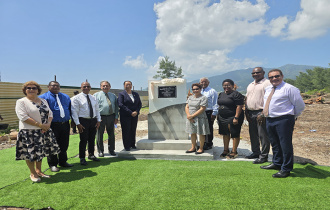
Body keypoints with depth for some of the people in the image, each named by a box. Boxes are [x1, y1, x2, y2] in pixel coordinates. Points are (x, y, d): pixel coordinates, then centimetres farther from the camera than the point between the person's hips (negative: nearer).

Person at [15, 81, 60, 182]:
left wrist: (48, 124, -11)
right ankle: (32, 173, 20)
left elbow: (50, 114, 9)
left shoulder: (43, 101, 12)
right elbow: (23, 117, -16)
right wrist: (40, 125, -19)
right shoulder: (21, 102, -5)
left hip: (44, 131, 5)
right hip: (29, 132, -5)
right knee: (31, 152, 2)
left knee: (41, 151, 13)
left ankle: (38, 171, 29)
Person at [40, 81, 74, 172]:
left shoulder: (66, 97, 16)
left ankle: (63, 161, 28)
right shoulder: (44, 97, 0)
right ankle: (52, 164, 17)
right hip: (53, 125, -4)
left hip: (65, 124, 5)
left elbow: (70, 109, 19)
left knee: (64, 145, 12)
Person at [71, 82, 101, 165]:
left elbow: (97, 110, 15)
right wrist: (78, 123, -14)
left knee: (92, 139, 13)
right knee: (83, 140, -2)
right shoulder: (77, 98, -4)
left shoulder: (93, 98, 12)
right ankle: (82, 158, 13)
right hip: (83, 121, -5)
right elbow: (74, 111, -8)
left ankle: (91, 155, 30)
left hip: (93, 120, 5)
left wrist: (98, 120, 6)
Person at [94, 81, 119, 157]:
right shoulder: (96, 95, 3)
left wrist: (116, 117, 4)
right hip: (101, 117, -3)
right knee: (99, 135, 4)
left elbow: (116, 107, 13)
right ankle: (100, 151, 19)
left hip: (111, 116, 3)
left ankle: (111, 150, 24)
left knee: (111, 134, 10)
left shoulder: (113, 96, 14)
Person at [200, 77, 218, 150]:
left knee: (209, 128, 1)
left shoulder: (212, 91, -4)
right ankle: (204, 143, 24)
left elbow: (215, 103, -8)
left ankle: (209, 144, 12)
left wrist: (214, 114, -13)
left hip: (209, 112, -6)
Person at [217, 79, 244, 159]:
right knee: (225, 134, 14)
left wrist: (236, 117, -23)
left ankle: (234, 152, 11)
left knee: (234, 135, 1)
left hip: (232, 118, -8)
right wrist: (218, 116, 15)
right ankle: (226, 150, 26)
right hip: (222, 118, 8)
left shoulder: (236, 94, -11)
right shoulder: (221, 94, 13)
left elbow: (239, 106, -17)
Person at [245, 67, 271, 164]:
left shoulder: (267, 83, -6)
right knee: (253, 135, 15)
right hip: (251, 113, 8)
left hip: (261, 113, -8)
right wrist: (246, 112, 12)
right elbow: (247, 99, 21)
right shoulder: (250, 85, 20)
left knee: (263, 135, -4)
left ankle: (264, 156, 4)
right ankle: (256, 152, 28)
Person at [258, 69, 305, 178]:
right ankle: (277, 163, 39)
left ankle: (286, 169, 11)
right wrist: (263, 114, 17)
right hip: (269, 120, 8)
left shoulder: (289, 88, -9)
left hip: (283, 121, -8)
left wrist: (292, 116, 4)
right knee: (274, 144, 20)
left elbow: (300, 105, -5)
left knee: (285, 145, -1)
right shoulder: (268, 89, 14)